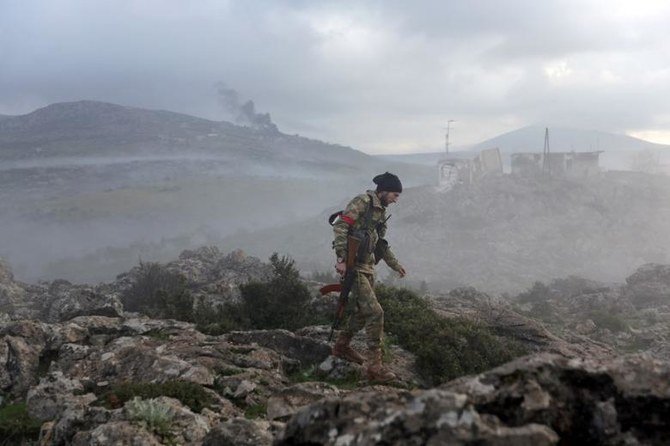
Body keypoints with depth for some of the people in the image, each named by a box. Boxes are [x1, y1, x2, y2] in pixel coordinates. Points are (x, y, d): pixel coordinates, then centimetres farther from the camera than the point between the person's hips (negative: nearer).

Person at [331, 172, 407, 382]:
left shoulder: (380, 211, 16)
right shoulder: (362, 201, -12)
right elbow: (340, 226, -20)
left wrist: (395, 264, 33)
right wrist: (341, 258, -26)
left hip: (367, 266, 9)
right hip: (353, 266, -9)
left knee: (362, 311, 19)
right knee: (375, 312, -13)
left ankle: (342, 346, 39)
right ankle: (375, 366, -8)